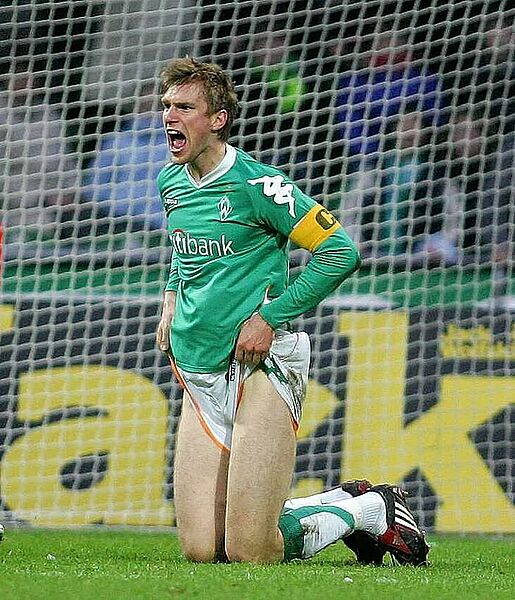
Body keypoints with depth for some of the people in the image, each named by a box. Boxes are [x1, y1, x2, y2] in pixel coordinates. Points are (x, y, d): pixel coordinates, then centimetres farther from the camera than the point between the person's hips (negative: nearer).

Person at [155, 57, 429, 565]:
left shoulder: (256, 184, -13)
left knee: (250, 554, -14)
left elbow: (340, 251, -14)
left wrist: (270, 317, -15)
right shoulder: (170, 182, 9)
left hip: (261, 370, -7)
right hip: (200, 378, 7)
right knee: (200, 551, -1)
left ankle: (373, 511, 13)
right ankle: (345, 502, 22)